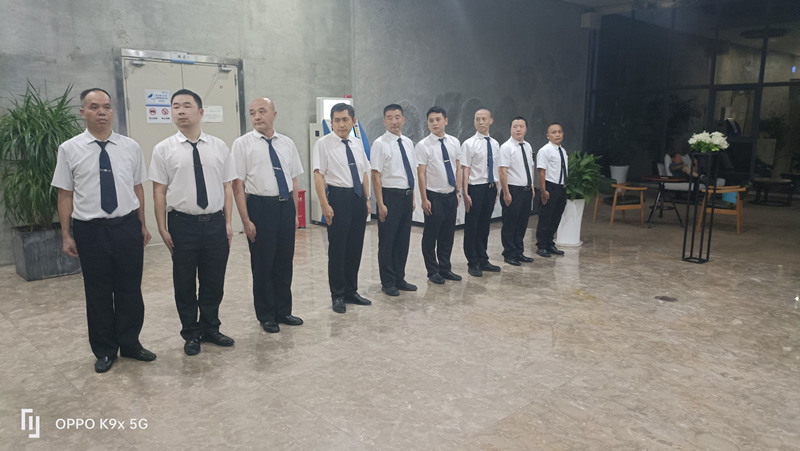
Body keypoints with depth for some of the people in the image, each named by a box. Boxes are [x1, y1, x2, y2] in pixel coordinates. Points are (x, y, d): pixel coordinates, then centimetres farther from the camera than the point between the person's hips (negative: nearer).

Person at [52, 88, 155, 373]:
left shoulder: (131, 147, 2)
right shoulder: (69, 149, -3)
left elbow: (137, 188, 7)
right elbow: (65, 194, -1)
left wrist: (142, 225, 9)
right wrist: (66, 235, -1)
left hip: (128, 227, 2)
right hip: (90, 230, -1)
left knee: (130, 290, 12)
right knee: (98, 294, 11)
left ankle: (130, 344, 31)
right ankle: (105, 351, 29)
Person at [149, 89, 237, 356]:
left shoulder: (219, 147, 4)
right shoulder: (163, 150, -2)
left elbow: (227, 187, 4)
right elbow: (159, 191, -2)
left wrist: (227, 223, 1)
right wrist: (163, 228, -6)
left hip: (215, 223, 2)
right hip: (182, 223, -1)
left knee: (214, 281, 13)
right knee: (185, 283, 10)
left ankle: (210, 328, 32)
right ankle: (191, 334, 28)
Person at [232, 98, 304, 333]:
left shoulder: (287, 143, 7)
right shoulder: (243, 144, -5)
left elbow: (293, 180, 12)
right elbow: (237, 185, -8)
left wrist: (295, 213, 10)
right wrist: (246, 220, -13)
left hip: (286, 206, 4)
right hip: (260, 207, -4)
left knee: (285, 262, 13)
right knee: (263, 264, 7)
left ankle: (283, 311, 30)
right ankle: (266, 316, 24)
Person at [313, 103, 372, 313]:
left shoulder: (357, 144, 11)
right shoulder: (323, 144, -7)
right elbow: (319, 175, -12)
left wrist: (367, 198, 10)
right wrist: (324, 204, -19)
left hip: (358, 198, 6)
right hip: (339, 197, -6)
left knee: (356, 247, 13)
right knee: (337, 249, 2)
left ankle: (351, 291, 28)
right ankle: (337, 295, 16)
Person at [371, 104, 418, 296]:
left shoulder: (408, 143, 10)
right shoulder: (380, 144, -10)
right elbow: (376, 176, -13)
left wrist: (412, 198, 14)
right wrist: (380, 204, -17)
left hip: (407, 196, 6)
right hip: (390, 196, -6)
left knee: (403, 240, 14)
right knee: (387, 241, 4)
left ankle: (399, 279, 27)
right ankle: (388, 283, 17)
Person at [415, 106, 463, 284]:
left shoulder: (454, 142, 5)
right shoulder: (423, 145, -9)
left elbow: (457, 168, 10)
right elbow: (421, 173, -11)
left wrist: (458, 192, 8)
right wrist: (424, 199, -13)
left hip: (451, 195, 5)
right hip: (434, 196, -4)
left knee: (448, 234, 13)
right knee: (431, 235, 5)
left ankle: (445, 268, 27)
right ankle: (433, 271, 20)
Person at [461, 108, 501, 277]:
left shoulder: (495, 144, 8)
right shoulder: (469, 144, -9)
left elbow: (495, 169, 13)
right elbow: (465, 170, -12)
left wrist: (496, 190, 12)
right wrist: (465, 193, -17)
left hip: (490, 188, 5)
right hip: (476, 188, -5)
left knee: (485, 226, 15)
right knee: (472, 226, 5)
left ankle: (483, 260, 28)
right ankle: (473, 263, 18)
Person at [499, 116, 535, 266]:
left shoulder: (527, 146, 12)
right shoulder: (506, 147, -10)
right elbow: (502, 171, -15)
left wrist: (532, 187, 13)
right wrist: (506, 193, -19)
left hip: (527, 190, 7)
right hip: (513, 190, -7)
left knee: (523, 223, 14)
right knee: (510, 224, 2)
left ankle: (519, 252, 26)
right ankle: (509, 255, 14)